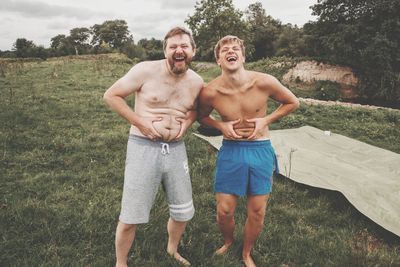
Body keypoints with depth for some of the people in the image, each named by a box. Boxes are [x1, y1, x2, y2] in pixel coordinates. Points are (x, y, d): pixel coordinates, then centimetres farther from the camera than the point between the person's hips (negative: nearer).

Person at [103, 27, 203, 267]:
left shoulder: (197, 82, 3)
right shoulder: (146, 70, -11)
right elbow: (111, 96, -6)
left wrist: (187, 121, -1)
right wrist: (141, 123, -13)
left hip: (176, 149, 5)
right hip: (144, 148, -4)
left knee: (184, 212, 16)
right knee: (131, 217, 3)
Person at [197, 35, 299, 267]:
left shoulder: (264, 82, -15)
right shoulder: (210, 92, -13)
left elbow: (293, 103, 2)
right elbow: (202, 117, 9)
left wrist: (266, 120, -10)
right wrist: (221, 125, -11)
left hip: (260, 150, 0)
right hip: (230, 151, 0)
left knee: (257, 212, 9)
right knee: (224, 210, 5)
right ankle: (228, 242, 41)